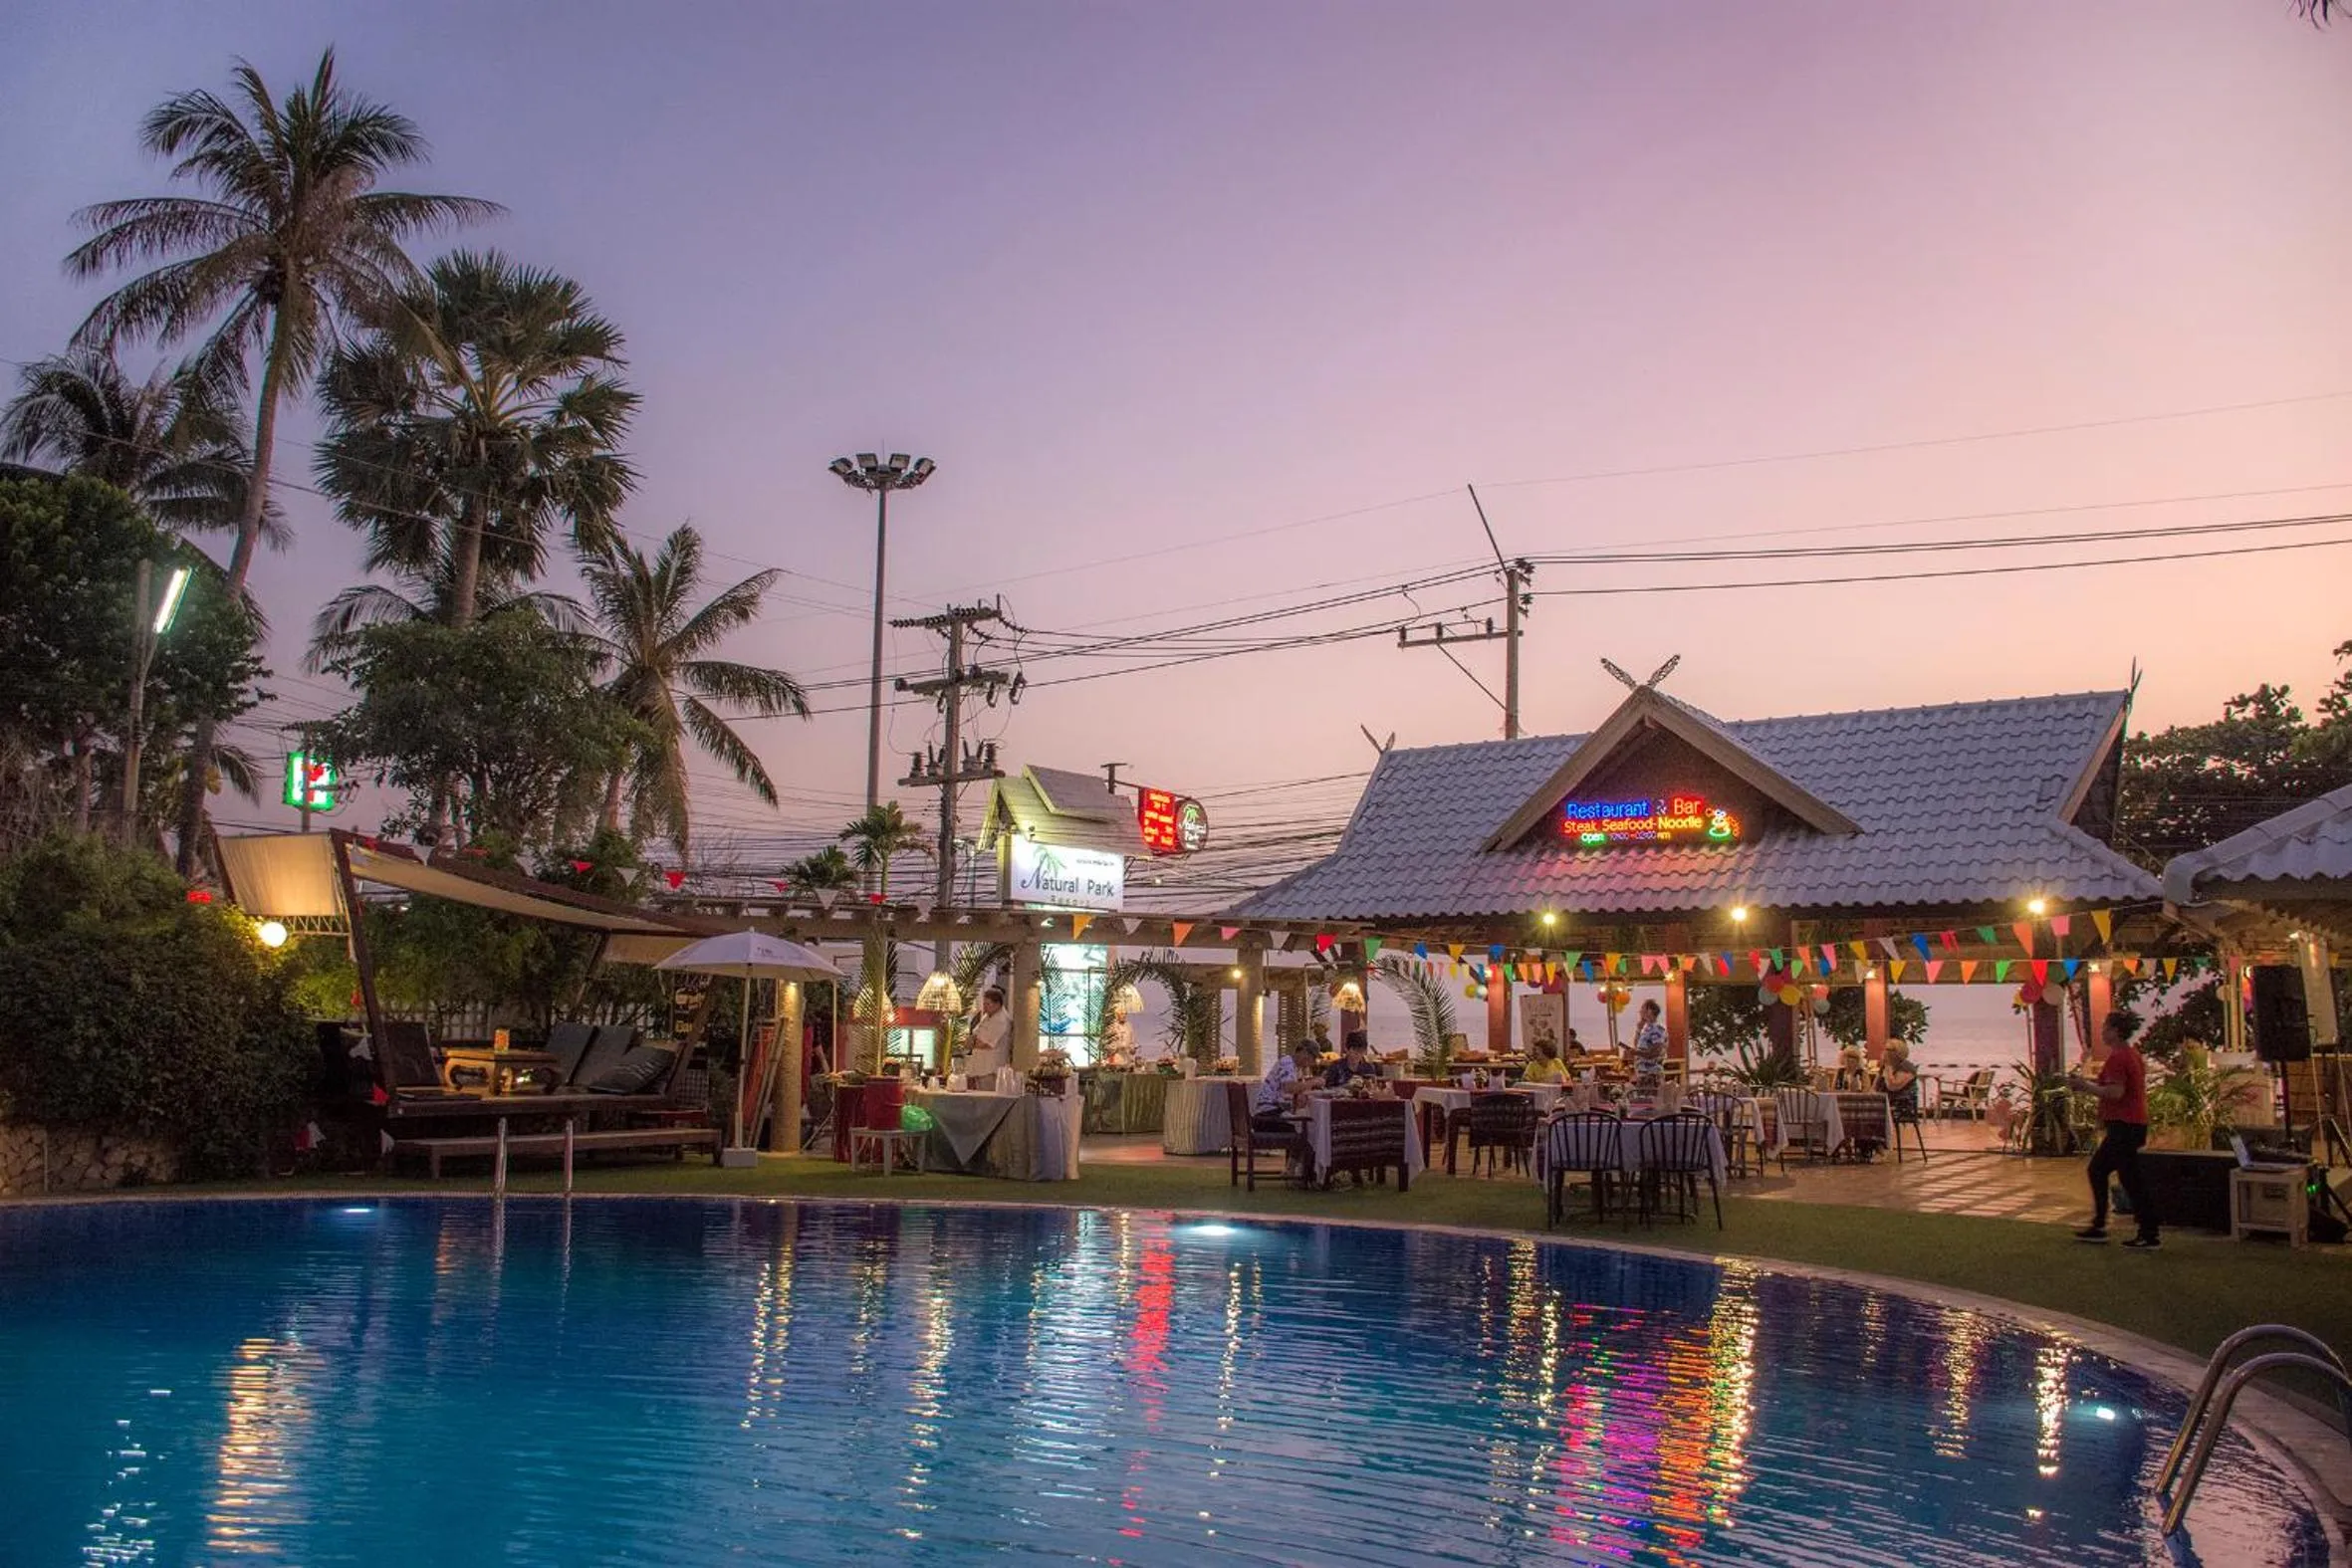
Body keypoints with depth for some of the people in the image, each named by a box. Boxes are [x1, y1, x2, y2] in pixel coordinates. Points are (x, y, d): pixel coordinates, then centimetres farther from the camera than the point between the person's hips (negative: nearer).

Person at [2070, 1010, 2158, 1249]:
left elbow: (2115, 1093, -26)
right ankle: (2098, 1227, 23)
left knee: (2131, 1179, -6)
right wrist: (2088, 1081, 14)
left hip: (2123, 1126, -11)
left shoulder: (2117, 1058, -18)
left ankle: (2149, 1236, -3)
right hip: (2134, 1123, 11)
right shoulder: (2132, 1054, 15)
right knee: (2097, 1169, 18)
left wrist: (2084, 1086, -15)